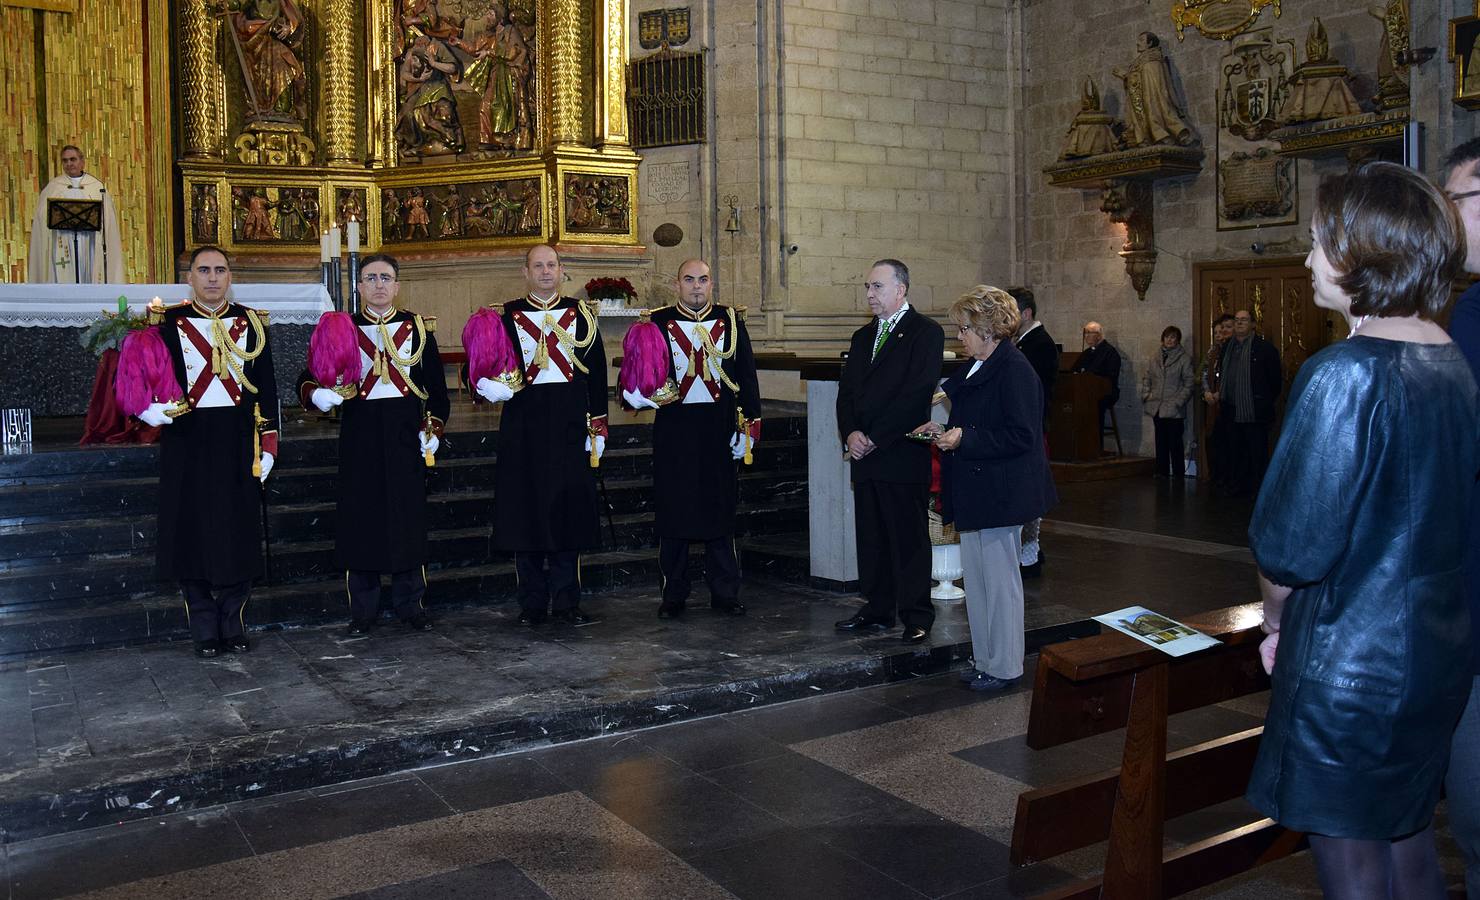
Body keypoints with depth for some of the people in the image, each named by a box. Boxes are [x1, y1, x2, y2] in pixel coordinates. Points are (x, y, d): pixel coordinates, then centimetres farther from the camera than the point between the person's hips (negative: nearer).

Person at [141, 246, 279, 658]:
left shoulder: (251, 323, 7)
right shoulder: (167, 323, 3)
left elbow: (266, 388, 7)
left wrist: (268, 444, 2)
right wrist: (150, 408, -19)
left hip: (238, 444, 1)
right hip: (188, 443, -1)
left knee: (240, 534, 5)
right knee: (193, 534, 2)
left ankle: (233, 624, 19)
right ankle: (205, 631, 14)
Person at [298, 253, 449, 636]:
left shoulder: (418, 327, 8)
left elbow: (436, 384, 9)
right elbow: (308, 378, 5)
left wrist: (433, 428, 1)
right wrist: (316, 394, -17)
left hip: (406, 436, 1)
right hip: (359, 438, 0)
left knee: (410, 519, 4)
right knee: (359, 521, 2)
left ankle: (411, 604, 17)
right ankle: (363, 610, 13)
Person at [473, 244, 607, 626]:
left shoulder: (580, 314, 9)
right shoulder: (505, 316, 6)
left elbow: (596, 372, 8)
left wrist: (598, 425, 3)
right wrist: (488, 386, -18)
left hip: (570, 424, 1)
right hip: (523, 423, 0)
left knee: (570, 509, 2)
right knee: (526, 511, 2)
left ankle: (567, 601, 12)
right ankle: (533, 604, 12)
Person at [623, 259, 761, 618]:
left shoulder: (731, 321, 7)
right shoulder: (657, 323, 4)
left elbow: (747, 377, 6)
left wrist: (748, 426, 1)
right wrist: (636, 395, -20)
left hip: (718, 432, 1)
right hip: (673, 432, -1)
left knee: (720, 509, 6)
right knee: (673, 513, 4)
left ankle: (725, 593, 16)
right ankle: (674, 595, 15)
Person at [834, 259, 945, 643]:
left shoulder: (926, 333, -5)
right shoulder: (863, 336, 19)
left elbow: (917, 393, -14)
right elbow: (846, 391, 15)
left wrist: (874, 438, -14)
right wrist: (850, 433, -4)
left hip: (903, 455, -7)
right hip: (865, 454, 7)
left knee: (909, 537, 0)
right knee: (870, 536, 11)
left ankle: (916, 616, 9)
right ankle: (877, 610, 21)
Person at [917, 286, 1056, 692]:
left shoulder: (1014, 370, -16)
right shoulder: (976, 368, 13)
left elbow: (1021, 435, -21)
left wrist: (963, 438, -21)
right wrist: (943, 429, 7)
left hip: (1000, 494, -10)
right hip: (975, 491, 10)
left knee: (999, 579, 1)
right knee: (976, 578, 15)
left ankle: (1004, 666, 13)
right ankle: (985, 660, 26)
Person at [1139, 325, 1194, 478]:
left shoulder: (1184, 359, -3)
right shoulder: (1155, 357, 12)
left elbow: (1189, 383, -6)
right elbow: (1146, 378, 16)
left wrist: (1179, 401, -13)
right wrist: (1146, 395, 2)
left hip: (1173, 408, -5)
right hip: (1156, 407, 5)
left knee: (1175, 441, -2)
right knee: (1161, 440, 9)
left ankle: (1178, 472, 6)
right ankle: (1162, 470, 15)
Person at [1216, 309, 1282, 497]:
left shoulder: (1264, 348, -5)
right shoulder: (1227, 347, 13)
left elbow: (1276, 380, -3)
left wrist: (1266, 403, -1)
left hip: (1255, 413, -6)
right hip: (1233, 413, 6)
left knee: (1258, 454, -1)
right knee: (1235, 453, 10)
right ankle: (1237, 488, 17)